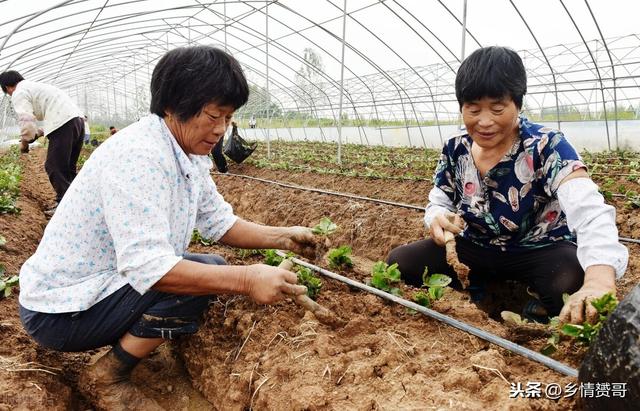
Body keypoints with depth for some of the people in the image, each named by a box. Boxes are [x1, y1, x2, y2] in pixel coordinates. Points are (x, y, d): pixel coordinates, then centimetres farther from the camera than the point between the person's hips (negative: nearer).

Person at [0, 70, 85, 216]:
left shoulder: (19, 94, 3)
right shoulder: (36, 86, 31)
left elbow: (26, 121, -8)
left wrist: (25, 142, 8)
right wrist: (38, 133, 31)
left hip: (63, 124, -9)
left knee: (54, 167, -2)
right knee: (68, 167, 17)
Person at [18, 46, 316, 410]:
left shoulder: (191, 154, 1)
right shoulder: (138, 156, -29)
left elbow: (219, 222, 7)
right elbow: (146, 267, -36)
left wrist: (281, 237, -5)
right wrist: (245, 280, -38)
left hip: (115, 281, 9)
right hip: (60, 310, -9)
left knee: (214, 270, 7)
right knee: (205, 275, -23)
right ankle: (105, 378, -4)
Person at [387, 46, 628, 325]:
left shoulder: (547, 147, -22)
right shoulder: (455, 150, -6)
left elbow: (590, 212, -37)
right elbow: (438, 204, 4)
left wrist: (600, 279, -58)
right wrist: (438, 219, -25)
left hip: (542, 251, -4)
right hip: (474, 249, 4)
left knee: (575, 283, -38)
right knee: (399, 262, -14)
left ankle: (539, 311, -4)